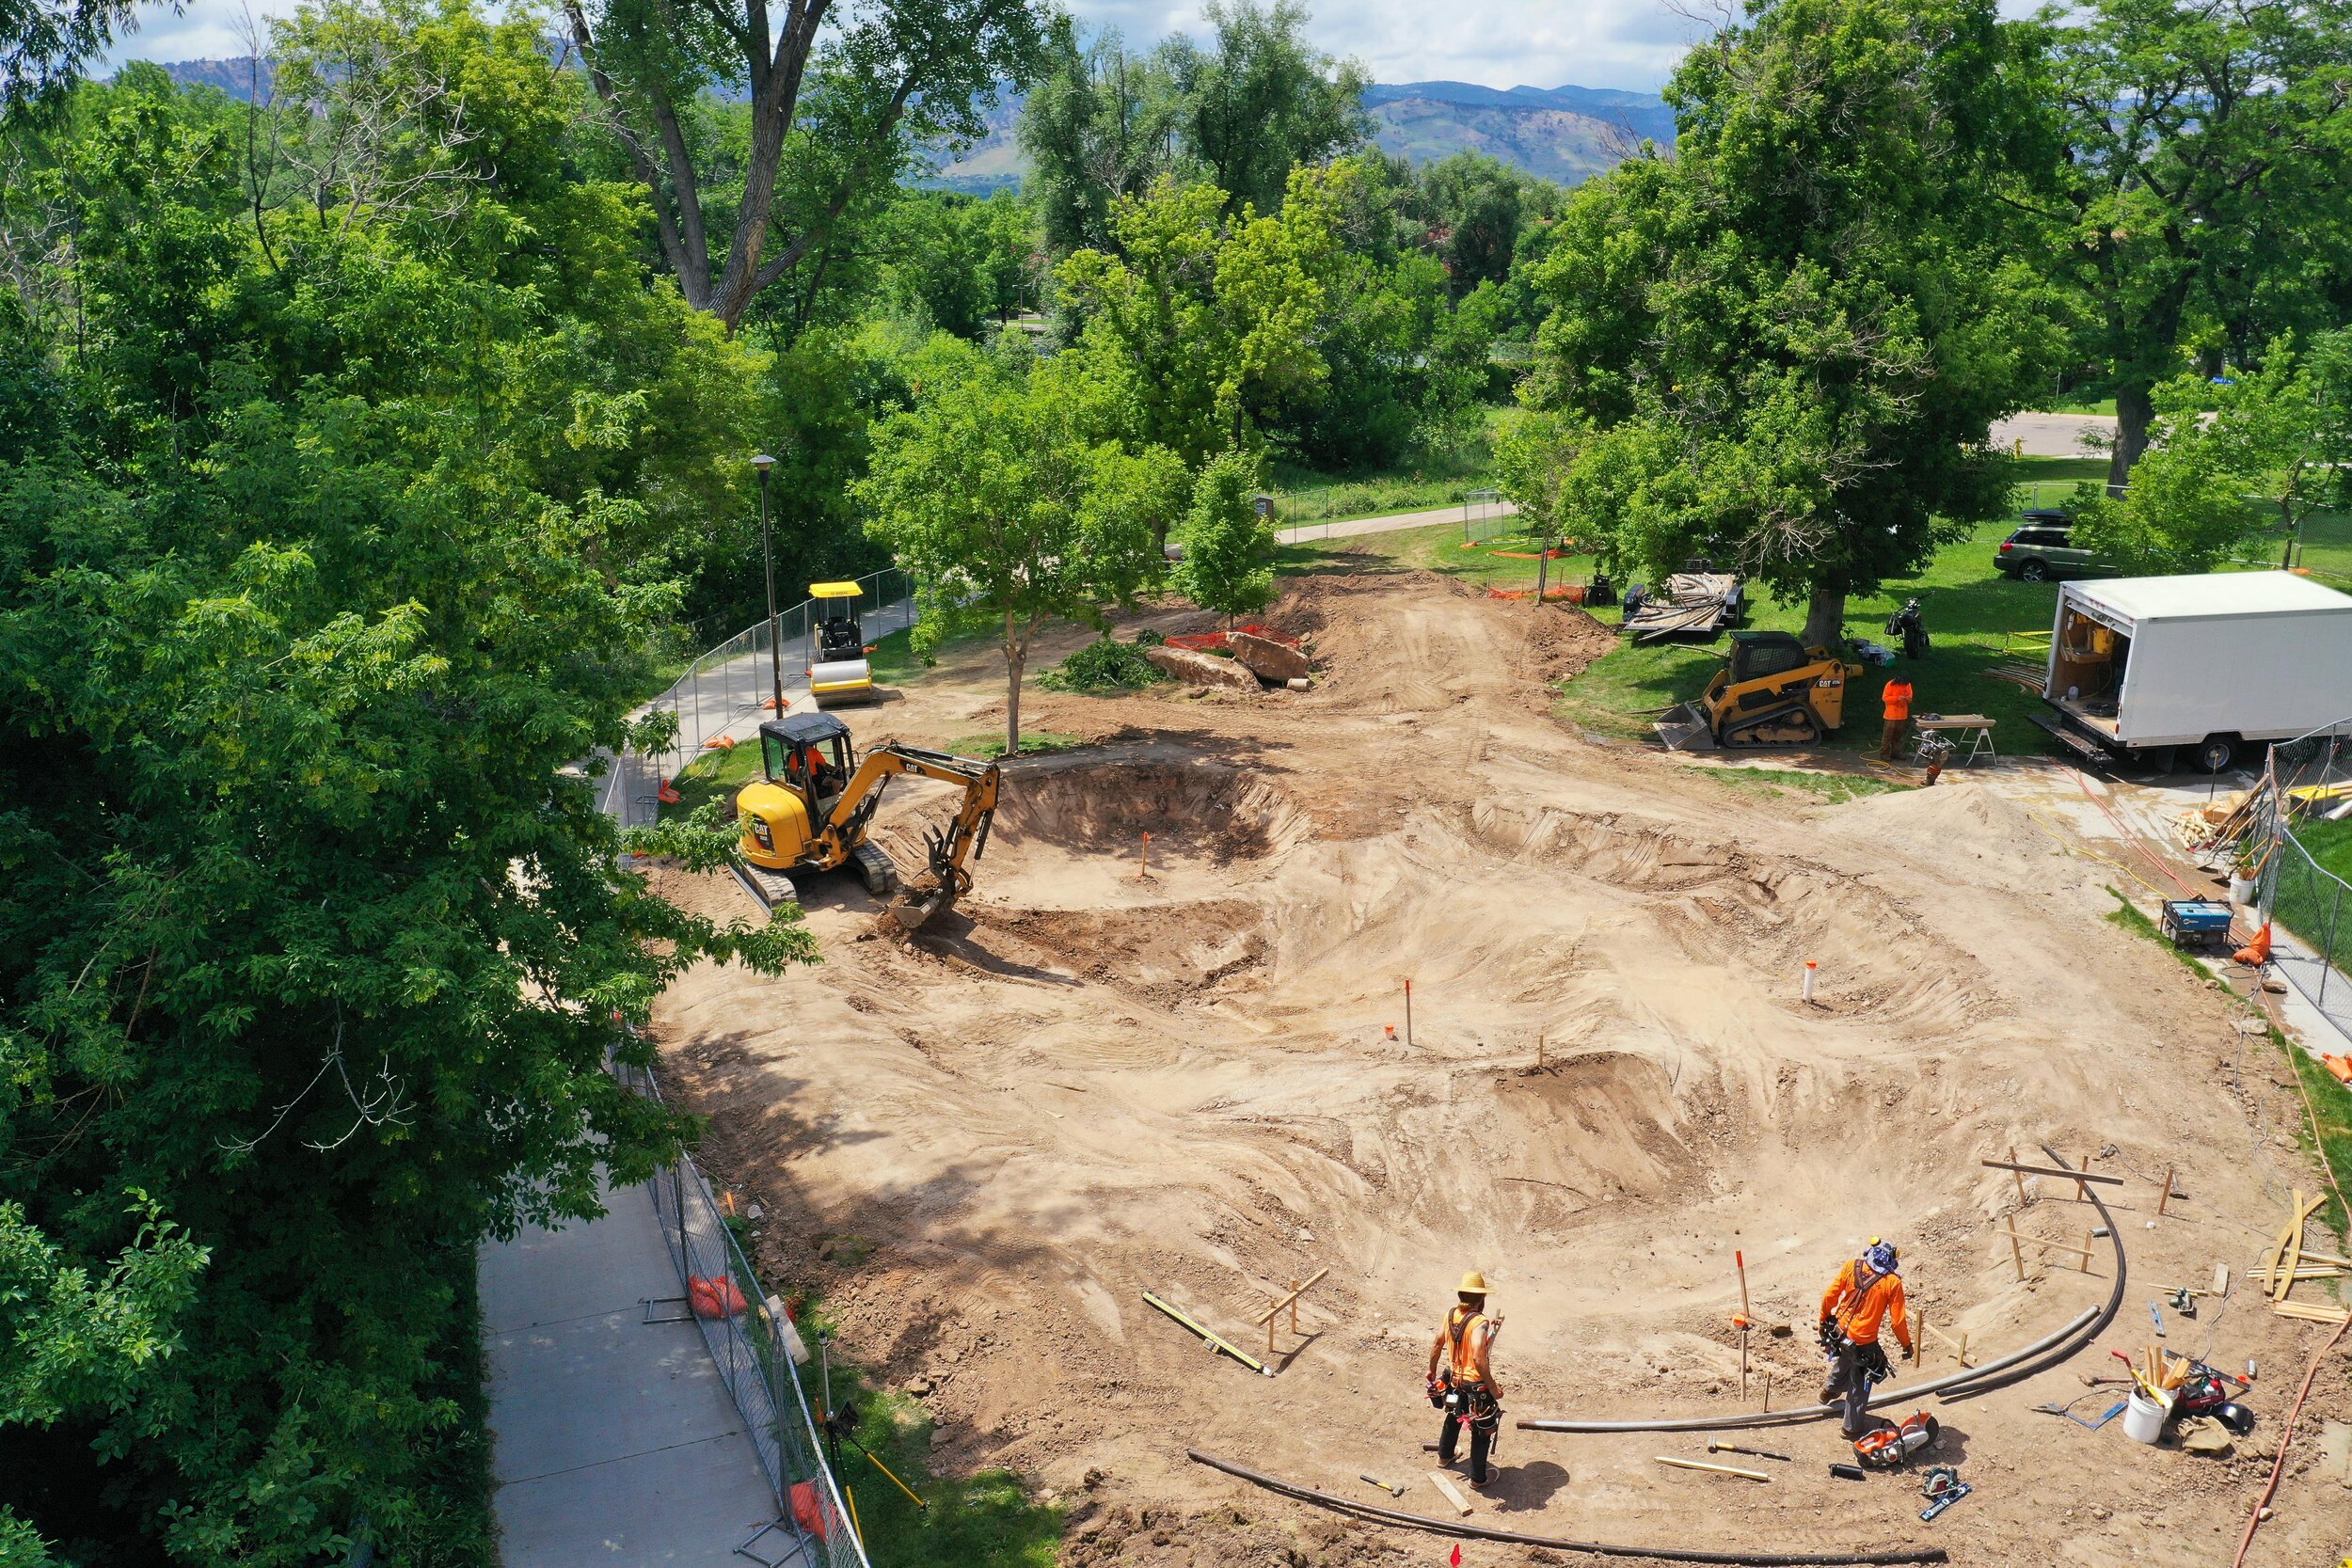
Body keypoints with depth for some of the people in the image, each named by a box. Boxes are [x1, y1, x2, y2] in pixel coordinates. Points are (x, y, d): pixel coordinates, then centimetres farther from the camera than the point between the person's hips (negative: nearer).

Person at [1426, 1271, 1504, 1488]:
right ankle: (1478, 1478, 26)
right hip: (1476, 1386, -7)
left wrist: (1432, 1371, 23)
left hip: (1455, 1381, 7)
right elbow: (1479, 1359, -35)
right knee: (1482, 1431, 13)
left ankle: (1444, 1455, 53)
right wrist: (1493, 1388, -25)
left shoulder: (1451, 1315, -5)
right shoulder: (1479, 1322, -27)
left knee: (1453, 1417, 32)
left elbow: (1437, 1346, 7)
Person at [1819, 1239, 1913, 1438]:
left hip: (1838, 1333, 5)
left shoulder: (1851, 1267, -7)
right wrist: (1906, 1344, 4)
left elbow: (1829, 1296, -2)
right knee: (1859, 1385, 18)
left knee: (1842, 1364, 36)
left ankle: (1829, 1390, 61)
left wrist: (1824, 1321, 14)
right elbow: (1898, 1320, -13)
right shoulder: (1892, 1282, -16)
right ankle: (1853, 1426, 32)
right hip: (1863, 1343, -4)